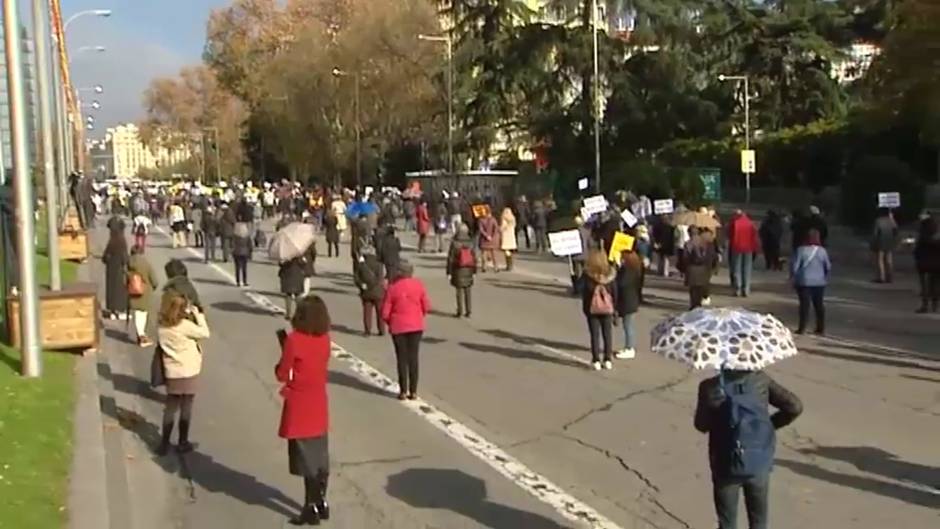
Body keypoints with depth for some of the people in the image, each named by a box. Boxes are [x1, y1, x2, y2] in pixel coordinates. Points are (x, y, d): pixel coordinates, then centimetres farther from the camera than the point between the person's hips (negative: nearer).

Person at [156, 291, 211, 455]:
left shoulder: (162, 327, -3)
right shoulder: (185, 325, -20)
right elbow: (205, 333, -10)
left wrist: (190, 315, -1)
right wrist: (198, 314, -1)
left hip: (171, 372, 5)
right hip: (188, 372, -5)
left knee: (170, 407, 14)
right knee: (186, 408, 10)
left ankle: (164, 443, 15)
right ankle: (183, 443, 19)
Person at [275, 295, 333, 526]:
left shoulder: (294, 340, -17)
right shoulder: (324, 338, 0)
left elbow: (282, 375, -11)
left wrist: (284, 349, 4)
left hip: (299, 408, -6)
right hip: (319, 405, 6)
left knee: (306, 458, 3)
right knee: (320, 457, 15)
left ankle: (311, 508, 9)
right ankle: (321, 502, 26)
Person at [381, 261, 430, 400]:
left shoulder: (392, 288, -10)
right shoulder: (418, 284, -6)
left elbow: (385, 313, -8)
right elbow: (426, 307, -2)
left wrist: (390, 322, 12)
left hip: (398, 327, -1)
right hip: (416, 326, 1)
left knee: (402, 359, 8)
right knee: (413, 357, 9)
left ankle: (403, 391, 9)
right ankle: (413, 391, 9)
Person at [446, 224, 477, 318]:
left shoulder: (454, 243, -12)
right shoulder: (470, 243, -4)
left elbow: (450, 258, -12)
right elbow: (474, 258, -1)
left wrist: (449, 272, -5)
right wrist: (474, 271, 8)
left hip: (458, 270, -3)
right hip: (468, 270, 3)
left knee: (459, 291, 4)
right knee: (467, 291, 12)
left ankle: (460, 311, 4)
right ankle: (468, 311, 13)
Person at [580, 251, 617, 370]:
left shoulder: (587, 277, -13)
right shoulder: (610, 276, -6)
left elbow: (584, 293, -10)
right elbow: (614, 293, 0)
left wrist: (585, 308, 0)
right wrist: (614, 308, 10)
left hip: (592, 309, -2)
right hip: (607, 309, 2)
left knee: (595, 335, 5)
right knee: (607, 335, 11)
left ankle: (596, 361, 4)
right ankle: (608, 360, 13)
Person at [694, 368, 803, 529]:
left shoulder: (710, 387, -17)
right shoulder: (761, 380, -11)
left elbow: (701, 426, -5)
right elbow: (794, 406, -8)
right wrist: (770, 425, 5)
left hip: (726, 467, -2)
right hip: (759, 464, 2)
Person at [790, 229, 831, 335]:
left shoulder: (801, 250, -13)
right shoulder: (822, 251, -1)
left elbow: (795, 266, -12)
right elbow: (828, 267, 4)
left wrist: (793, 277, 1)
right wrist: (826, 278, 18)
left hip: (804, 282, -3)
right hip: (819, 282, 3)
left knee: (804, 304, -1)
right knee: (819, 304, 11)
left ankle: (802, 328, -2)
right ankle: (821, 328, 14)